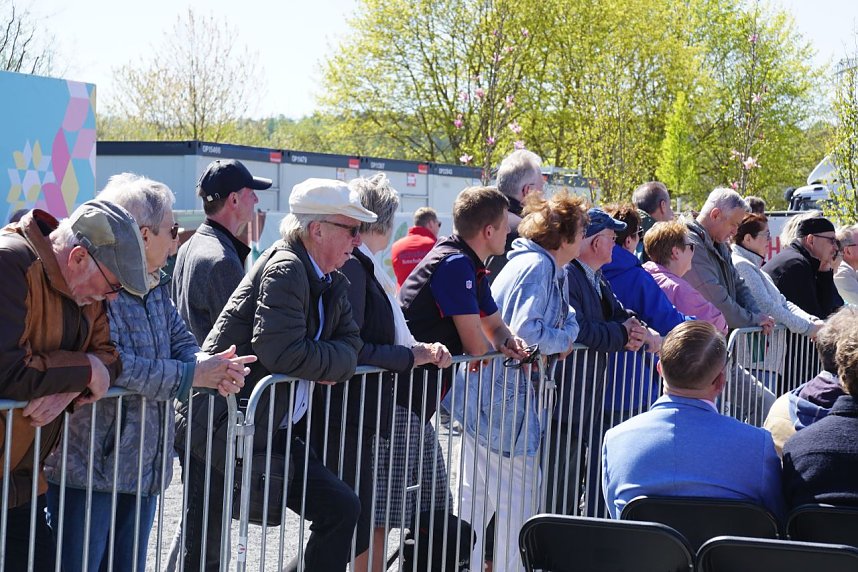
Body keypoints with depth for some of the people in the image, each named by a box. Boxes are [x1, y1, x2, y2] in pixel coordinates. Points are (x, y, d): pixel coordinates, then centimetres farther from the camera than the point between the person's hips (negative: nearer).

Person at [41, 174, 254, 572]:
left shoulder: (156, 288, 13)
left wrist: (214, 367, -15)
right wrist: (191, 375, -22)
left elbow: (180, 341, 9)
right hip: (88, 467, -9)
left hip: (144, 464, 9)